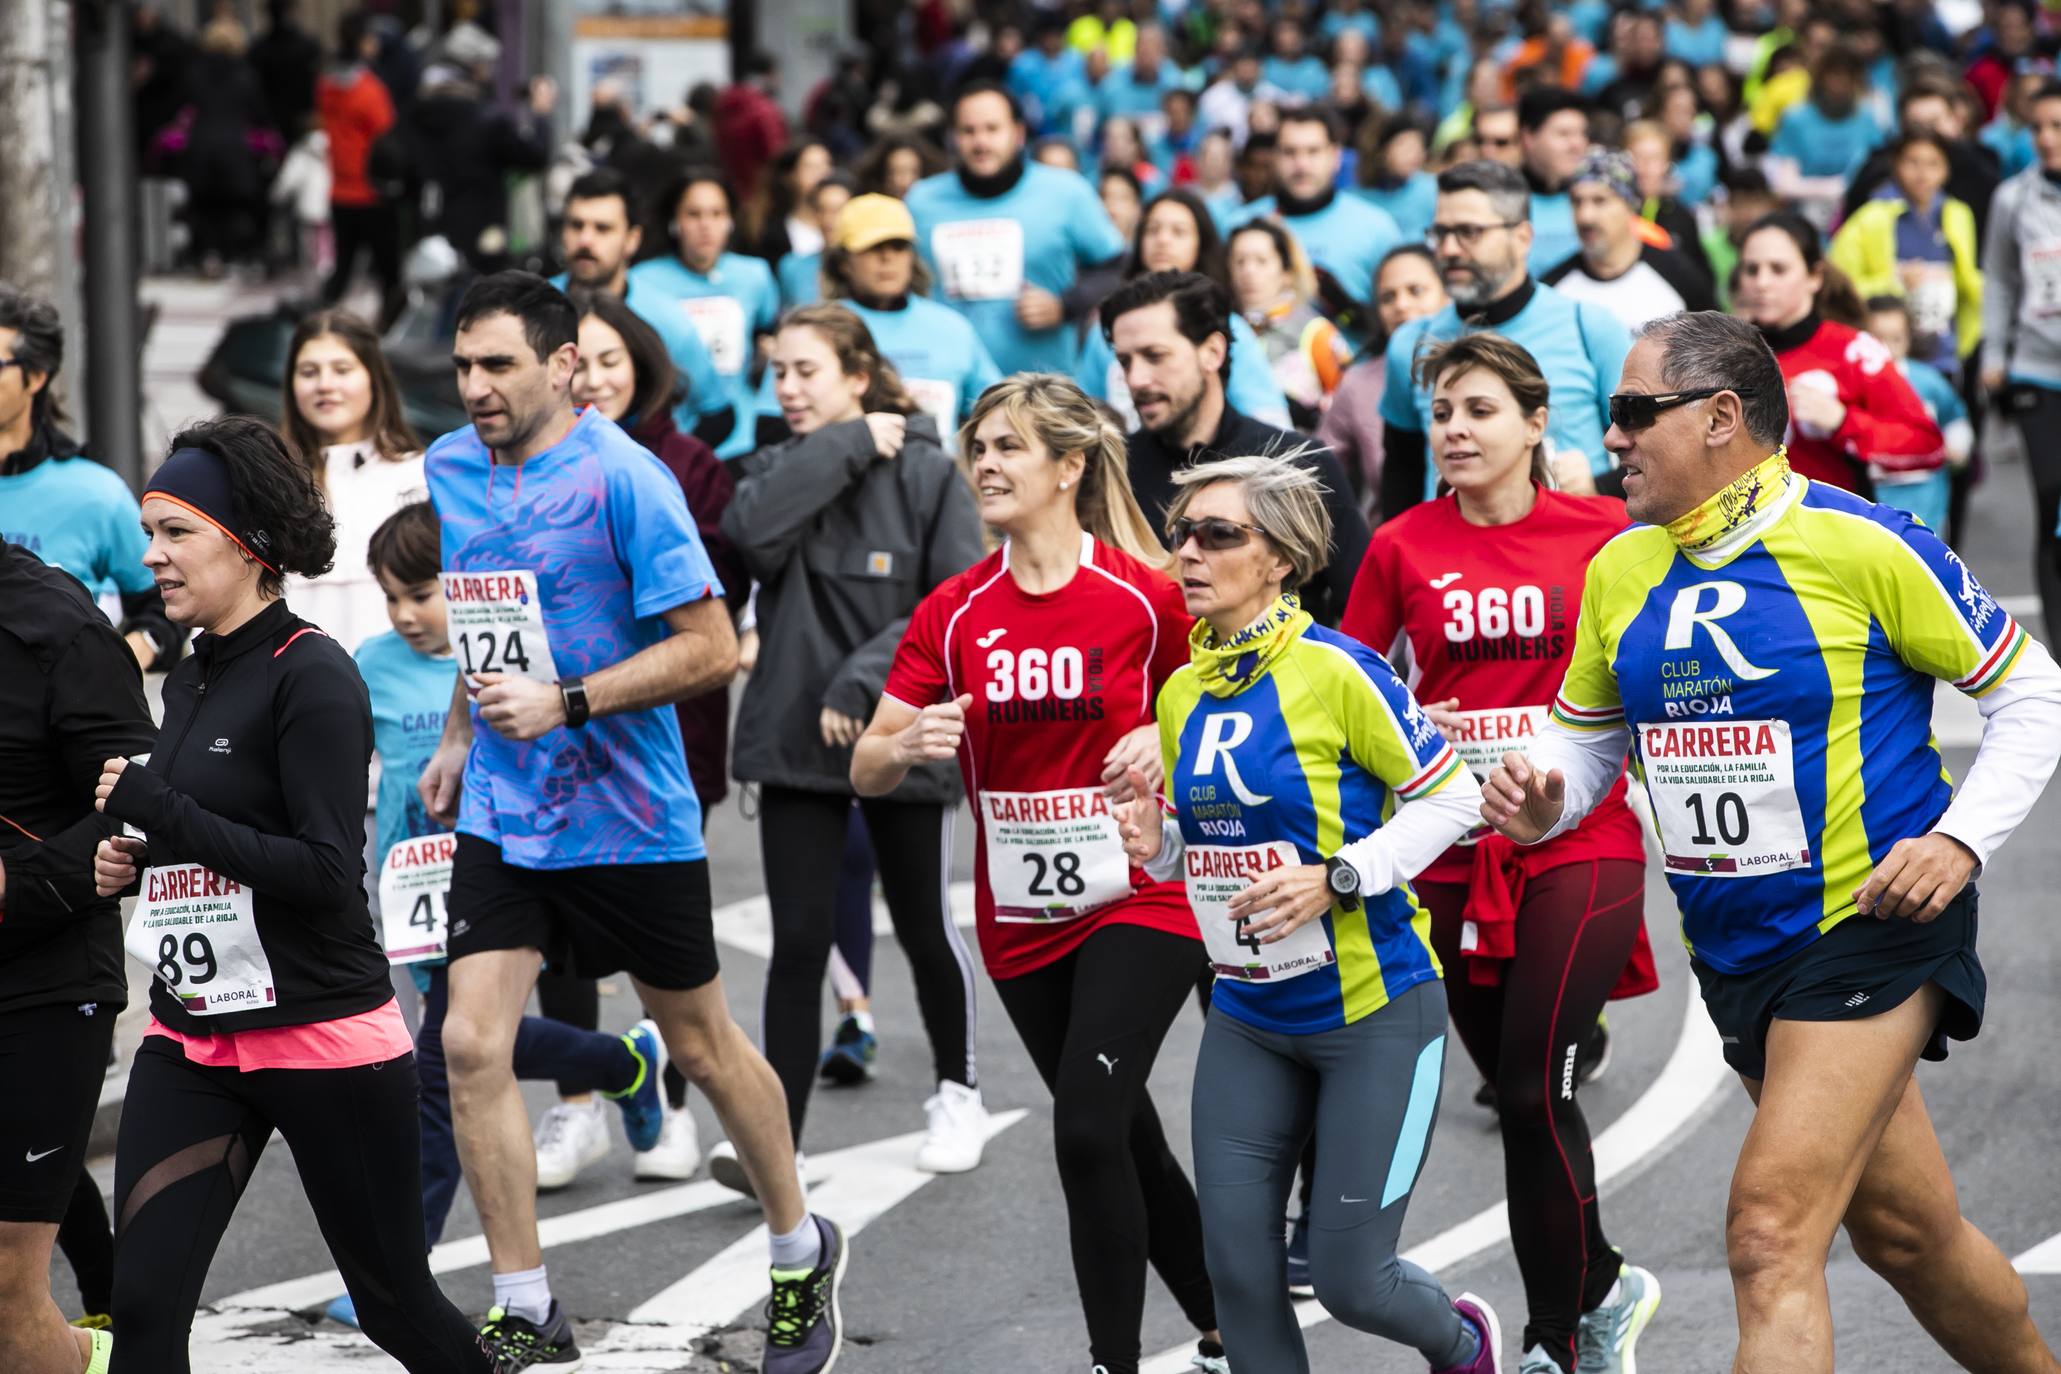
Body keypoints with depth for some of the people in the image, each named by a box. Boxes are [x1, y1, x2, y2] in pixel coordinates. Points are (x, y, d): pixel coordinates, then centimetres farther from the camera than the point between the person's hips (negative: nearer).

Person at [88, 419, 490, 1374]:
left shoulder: (311, 676, -12)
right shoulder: (189, 682, 12)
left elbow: (327, 874, -20)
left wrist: (157, 809, -20)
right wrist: (132, 862, 6)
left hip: (321, 1037, -7)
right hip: (190, 1042, 7)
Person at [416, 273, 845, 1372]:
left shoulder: (621, 478, -17)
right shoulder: (450, 469, 5)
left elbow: (710, 649, -18)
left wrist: (563, 704, -23)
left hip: (631, 819, -5)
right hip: (501, 818, 5)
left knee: (699, 1044, 10)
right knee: (471, 1046, -8)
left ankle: (802, 1256, 32)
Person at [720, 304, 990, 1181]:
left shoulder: (928, 474, -6)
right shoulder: (782, 469, 6)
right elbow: (753, 533, -16)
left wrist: (866, 680, -21)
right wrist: (848, 447, -13)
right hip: (796, 740, 2)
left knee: (923, 926, 13)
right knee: (800, 941, -5)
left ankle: (957, 1090, 36)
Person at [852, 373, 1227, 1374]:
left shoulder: (1147, 596, -9)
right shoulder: (953, 613, 0)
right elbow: (868, 773, 0)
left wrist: (1164, 740, -16)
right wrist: (906, 745, -23)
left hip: (1140, 902, -5)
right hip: (1020, 917, 5)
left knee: (1088, 1125, -20)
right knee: (1126, 1139, 14)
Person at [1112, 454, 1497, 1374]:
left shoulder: (1334, 671, -15)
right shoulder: (1180, 693, 6)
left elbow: (1450, 794, -11)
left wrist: (1337, 879, -21)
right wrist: (1156, 843, -4)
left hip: (1372, 1010, -6)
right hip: (1247, 1019, 6)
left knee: (1349, 1278, -2)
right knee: (1237, 1264, -1)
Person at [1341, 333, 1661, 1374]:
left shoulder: (1604, 532, -1)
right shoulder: (1401, 548, 3)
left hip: (1580, 846, -3)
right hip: (1452, 852, 3)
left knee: (1533, 1091, -12)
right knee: (1519, 1092, 9)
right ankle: (1604, 1288, 32)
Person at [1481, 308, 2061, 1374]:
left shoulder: (1863, 545, -13)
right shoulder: (1619, 572, 5)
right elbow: (1587, 733, 18)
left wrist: (1961, 839, -16)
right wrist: (1541, 803, -5)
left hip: (1873, 929, -7)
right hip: (1735, 954, 7)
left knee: (1771, 1235, -17)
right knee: (1904, 1232, 17)